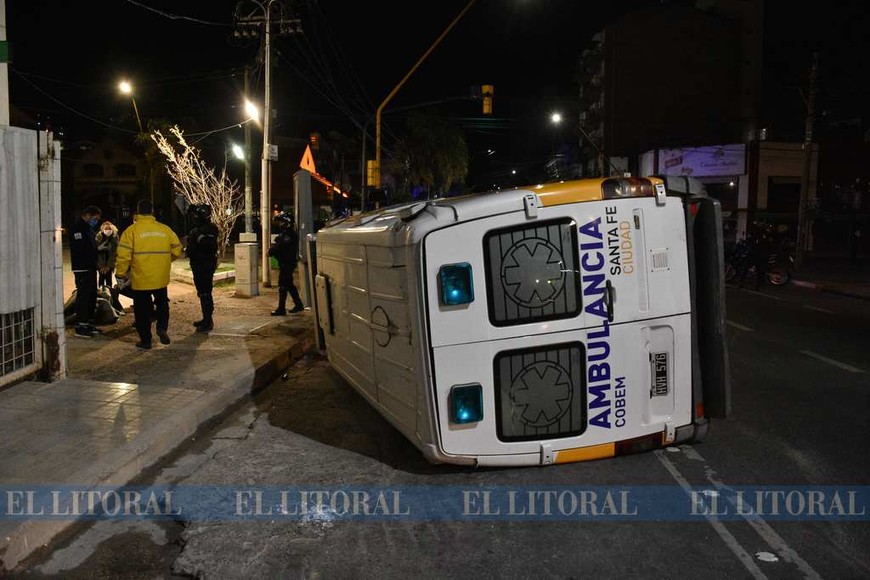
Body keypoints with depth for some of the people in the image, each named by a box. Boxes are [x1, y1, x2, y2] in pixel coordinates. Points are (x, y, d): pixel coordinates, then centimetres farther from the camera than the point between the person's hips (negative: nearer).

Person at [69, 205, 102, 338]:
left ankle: (88, 323, 22)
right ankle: (80, 327, -6)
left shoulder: (89, 229, 20)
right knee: (83, 296, -9)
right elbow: (78, 250, -20)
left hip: (91, 268, 10)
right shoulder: (77, 228, -12)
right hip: (82, 269, -10)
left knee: (91, 296, 13)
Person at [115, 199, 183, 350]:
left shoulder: (131, 231, -8)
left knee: (142, 310, 9)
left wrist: (120, 274, -1)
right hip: (161, 279, 3)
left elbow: (123, 256, -12)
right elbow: (177, 251, 6)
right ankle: (162, 327, 4)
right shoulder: (165, 229, 0)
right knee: (162, 303, 24)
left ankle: (145, 340, 13)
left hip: (140, 280, -2)